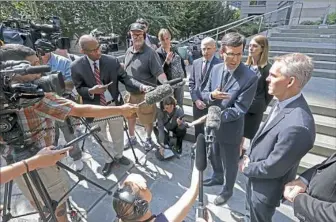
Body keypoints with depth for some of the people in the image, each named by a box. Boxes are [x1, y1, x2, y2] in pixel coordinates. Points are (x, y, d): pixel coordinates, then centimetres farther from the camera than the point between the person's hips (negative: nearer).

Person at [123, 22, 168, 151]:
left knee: (147, 119, 12)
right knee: (130, 117, 20)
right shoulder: (128, 51, 4)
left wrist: (166, 84, -39)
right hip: (130, 93, 6)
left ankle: (148, 139, 38)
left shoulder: (150, 53, -16)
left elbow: (159, 72, -23)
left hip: (145, 94, -6)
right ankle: (131, 138, 43)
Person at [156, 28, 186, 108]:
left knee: (180, 107, 17)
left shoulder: (175, 50, 7)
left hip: (179, 83, 5)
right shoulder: (158, 53, -10)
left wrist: (184, 76, 12)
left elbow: (182, 62, 17)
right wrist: (167, 61, -33)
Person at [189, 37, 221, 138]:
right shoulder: (196, 63, 6)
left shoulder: (220, 64, -11)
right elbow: (191, 83, 6)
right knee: (198, 128, 19)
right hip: (197, 102, 5)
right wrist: (196, 100, -5)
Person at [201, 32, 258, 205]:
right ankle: (217, 177, 56)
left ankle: (227, 190, 44)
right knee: (214, 156, 27)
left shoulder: (250, 77, -22)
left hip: (230, 128, -5)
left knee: (230, 163, 17)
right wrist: (211, 95, -21)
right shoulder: (215, 69, -4)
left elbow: (239, 109, -23)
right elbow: (204, 94, 1)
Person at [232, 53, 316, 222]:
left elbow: (272, 168, -28)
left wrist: (246, 168, -11)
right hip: (255, 175, 7)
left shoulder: (297, 126, -38)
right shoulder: (283, 102, -8)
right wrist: (249, 155, -3)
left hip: (266, 187, -7)